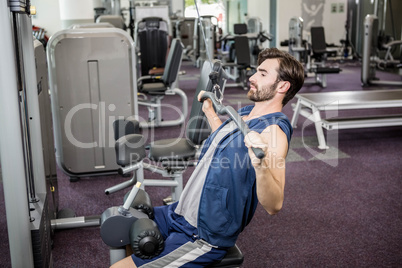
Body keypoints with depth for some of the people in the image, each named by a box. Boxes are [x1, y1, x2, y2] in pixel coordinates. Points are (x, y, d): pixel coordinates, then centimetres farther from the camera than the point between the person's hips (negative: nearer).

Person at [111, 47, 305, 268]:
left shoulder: (272, 130, -22)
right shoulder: (246, 113, 6)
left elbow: (273, 206, -30)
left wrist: (260, 164, -47)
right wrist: (209, 111, 32)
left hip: (204, 238, -9)